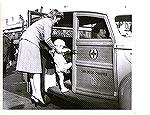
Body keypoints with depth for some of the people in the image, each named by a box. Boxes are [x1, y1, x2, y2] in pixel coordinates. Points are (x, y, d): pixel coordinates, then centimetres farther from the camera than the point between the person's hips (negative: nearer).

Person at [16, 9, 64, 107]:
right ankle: (38, 95, -15)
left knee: (32, 70, 6)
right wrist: (55, 49, 3)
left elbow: (43, 38, 24)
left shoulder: (44, 21, 25)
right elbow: (47, 39, -10)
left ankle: (34, 94, 7)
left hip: (25, 41, 10)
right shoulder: (48, 22, -4)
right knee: (36, 70, -12)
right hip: (31, 42, -10)